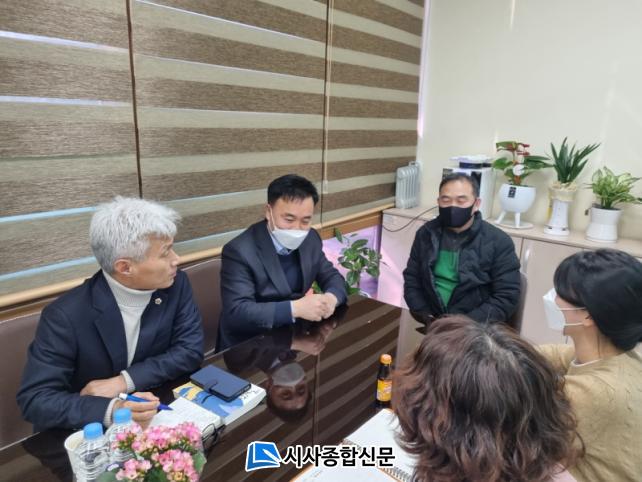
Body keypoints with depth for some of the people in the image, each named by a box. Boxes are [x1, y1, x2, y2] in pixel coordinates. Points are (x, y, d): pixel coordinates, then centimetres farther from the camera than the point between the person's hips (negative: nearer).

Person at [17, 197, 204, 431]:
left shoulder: (176, 284, -12)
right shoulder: (66, 316, -21)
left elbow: (190, 350, -10)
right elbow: (35, 399, -19)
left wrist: (123, 382, -19)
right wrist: (109, 410, -34)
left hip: (157, 416, 4)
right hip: (85, 431, -3)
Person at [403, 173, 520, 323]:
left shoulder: (499, 242, -5)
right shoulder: (426, 234, 5)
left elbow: (506, 297, -7)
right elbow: (411, 278, 10)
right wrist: (423, 315, -5)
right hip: (434, 324, 2)